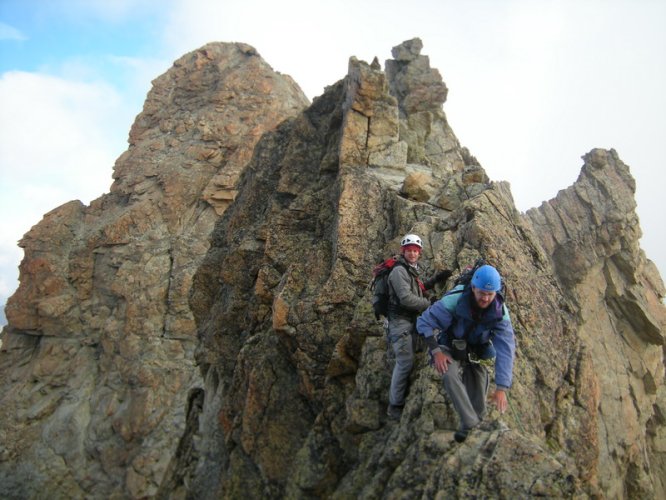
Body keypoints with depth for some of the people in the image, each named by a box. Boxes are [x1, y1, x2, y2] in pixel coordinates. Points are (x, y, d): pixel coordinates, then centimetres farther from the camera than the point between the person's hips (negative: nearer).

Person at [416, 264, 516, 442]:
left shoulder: (500, 312, -23)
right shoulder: (453, 301, -32)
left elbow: (506, 350, -25)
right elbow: (424, 322, -21)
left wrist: (501, 388, -31)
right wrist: (436, 352, -31)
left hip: (475, 354, 4)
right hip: (450, 349, -3)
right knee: (451, 375, -31)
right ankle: (471, 424, -26)